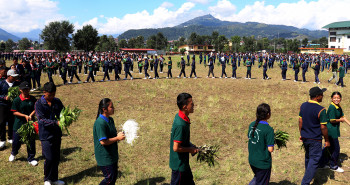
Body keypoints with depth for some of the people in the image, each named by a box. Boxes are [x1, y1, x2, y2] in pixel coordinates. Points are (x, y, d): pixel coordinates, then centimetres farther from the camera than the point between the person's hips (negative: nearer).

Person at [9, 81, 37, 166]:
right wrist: (25, 116, -16)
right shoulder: (17, 100, -7)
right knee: (17, 140, 9)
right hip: (19, 124, -1)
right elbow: (14, 112, -7)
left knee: (31, 140, 5)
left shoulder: (32, 99, -1)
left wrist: (31, 115, -15)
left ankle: (31, 158, 20)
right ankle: (13, 153, 42)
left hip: (30, 123, 2)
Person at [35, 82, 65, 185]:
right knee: (49, 158, -5)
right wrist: (56, 122, -27)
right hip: (46, 135, -4)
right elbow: (42, 120, -16)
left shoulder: (57, 102, 5)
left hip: (57, 134, 5)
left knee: (56, 158, 11)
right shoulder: (39, 104, -8)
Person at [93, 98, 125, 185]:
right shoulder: (100, 123, -24)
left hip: (112, 154, 9)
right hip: (104, 157, -9)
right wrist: (117, 138, -19)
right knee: (110, 178, 0)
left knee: (115, 175, 17)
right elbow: (103, 142, -26)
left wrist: (118, 135, 0)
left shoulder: (110, 120, 6)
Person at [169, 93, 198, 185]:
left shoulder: (179, 116, -2)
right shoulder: (181, 125, -31)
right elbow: (176, 148, -28)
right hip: (179, 164, -9)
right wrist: (190, 149, -15)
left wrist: (190, 145, 5)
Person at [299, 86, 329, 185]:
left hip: (305, 137, 7)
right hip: (315, 140, -7)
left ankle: (308, 176, 43)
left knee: (308, 157, 25)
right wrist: (327, 140, -4)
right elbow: (323, 127, -16)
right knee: (314, 160, 2)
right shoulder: (321, 110, -20)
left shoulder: (303, 106, 0)